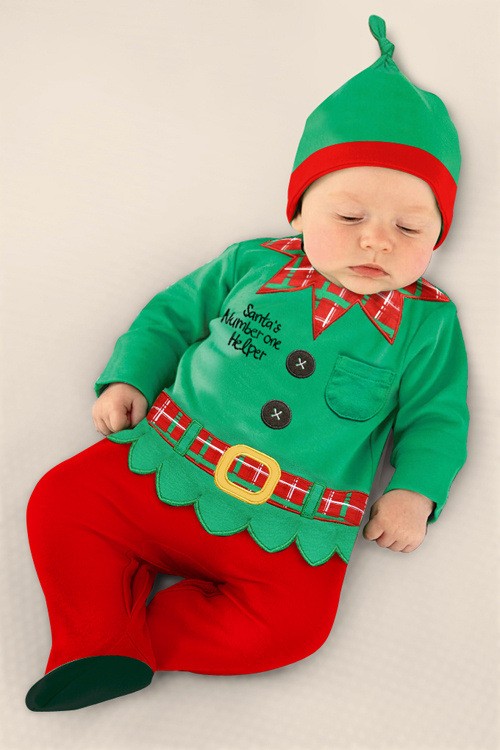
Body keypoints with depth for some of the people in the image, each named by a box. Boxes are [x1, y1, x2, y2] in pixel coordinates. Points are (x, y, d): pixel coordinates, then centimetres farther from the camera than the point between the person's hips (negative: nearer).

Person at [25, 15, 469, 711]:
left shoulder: (425, 320, 3)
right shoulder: (252, 264, 5)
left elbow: (435, 416, 9)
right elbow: (172, 314, 15)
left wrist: (414, 491, -5)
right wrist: (128, 378, 2)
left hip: (288, 529, -1)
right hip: (166, 469, 2)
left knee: (292, 621, -21)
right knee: (63, 498, -10)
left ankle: (139, 635, -6)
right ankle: (101, 646, 0)